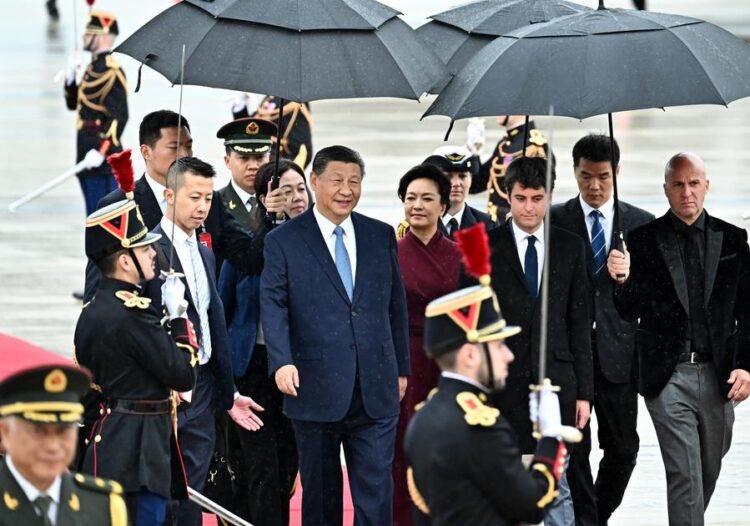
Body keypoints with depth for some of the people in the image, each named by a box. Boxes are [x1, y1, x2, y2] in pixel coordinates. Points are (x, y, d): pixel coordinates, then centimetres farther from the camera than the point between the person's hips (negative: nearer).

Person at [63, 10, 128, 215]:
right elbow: (73, 103, 23)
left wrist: (101, 151, -27)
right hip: (88, 157, 10)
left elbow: (119, 117, -21)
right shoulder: (94, 67, 16)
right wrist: (70, 77, 6)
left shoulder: (111, 71, -15)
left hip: (102, 159, -10)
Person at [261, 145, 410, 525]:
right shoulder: (283, 241, 0)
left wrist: (401, 368, 13)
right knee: (321, 493, 8)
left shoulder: (381, 236, 10)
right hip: (316, 390, -2)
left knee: (376, 487, -2)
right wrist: (282, 361, -22)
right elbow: (273, 305, -8)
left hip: (376, 390, 2)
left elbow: (396, 305, 15)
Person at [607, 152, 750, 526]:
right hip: (668, 376, -3)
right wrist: (624, 279, -24)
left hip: (717, 373, 3)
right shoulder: (645, 240, -1)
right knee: (684, 476, -8)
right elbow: (629, 313, -3)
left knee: (709, 471, 15)